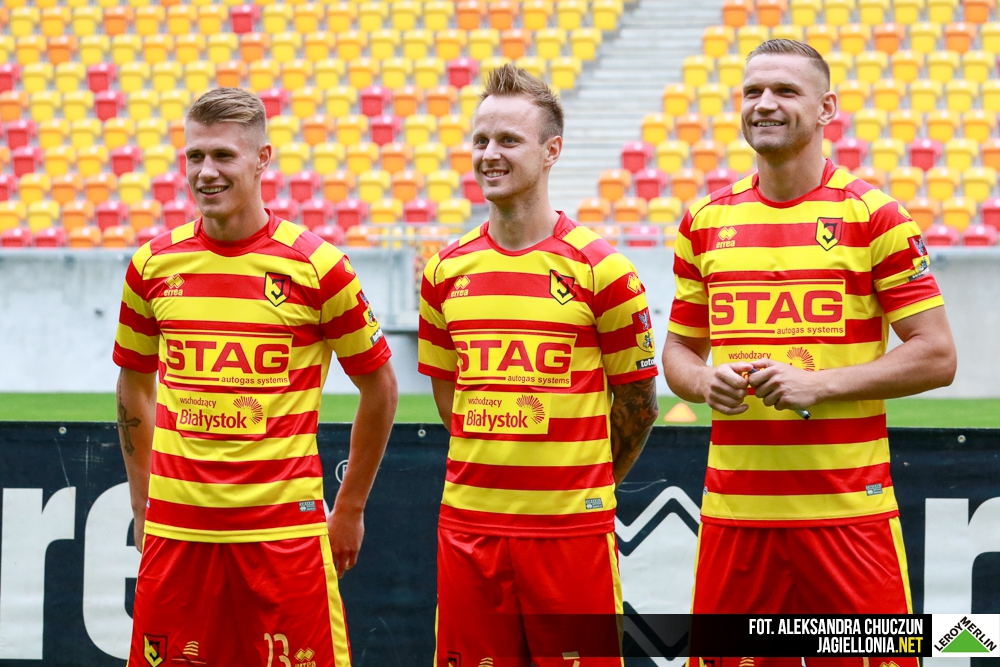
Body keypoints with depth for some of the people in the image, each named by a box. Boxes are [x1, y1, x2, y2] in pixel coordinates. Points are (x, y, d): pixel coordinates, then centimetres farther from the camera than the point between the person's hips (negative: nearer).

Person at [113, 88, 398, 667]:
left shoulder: (316, 265, -4)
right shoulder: (154, 265, 6)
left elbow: (380, 387, 6)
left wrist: (350, 510, 8)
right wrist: (144, 505, 15)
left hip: (285, 527, -3)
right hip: (174, 527, 3)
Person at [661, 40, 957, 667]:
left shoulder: (873, 215, -1)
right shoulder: (706, 221, 12)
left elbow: (936, 357, -3)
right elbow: (680, 350, 21)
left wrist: (818, 384, -13)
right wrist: (707, 384, -3)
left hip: (847, 508, -3)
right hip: (734, 506, 4)